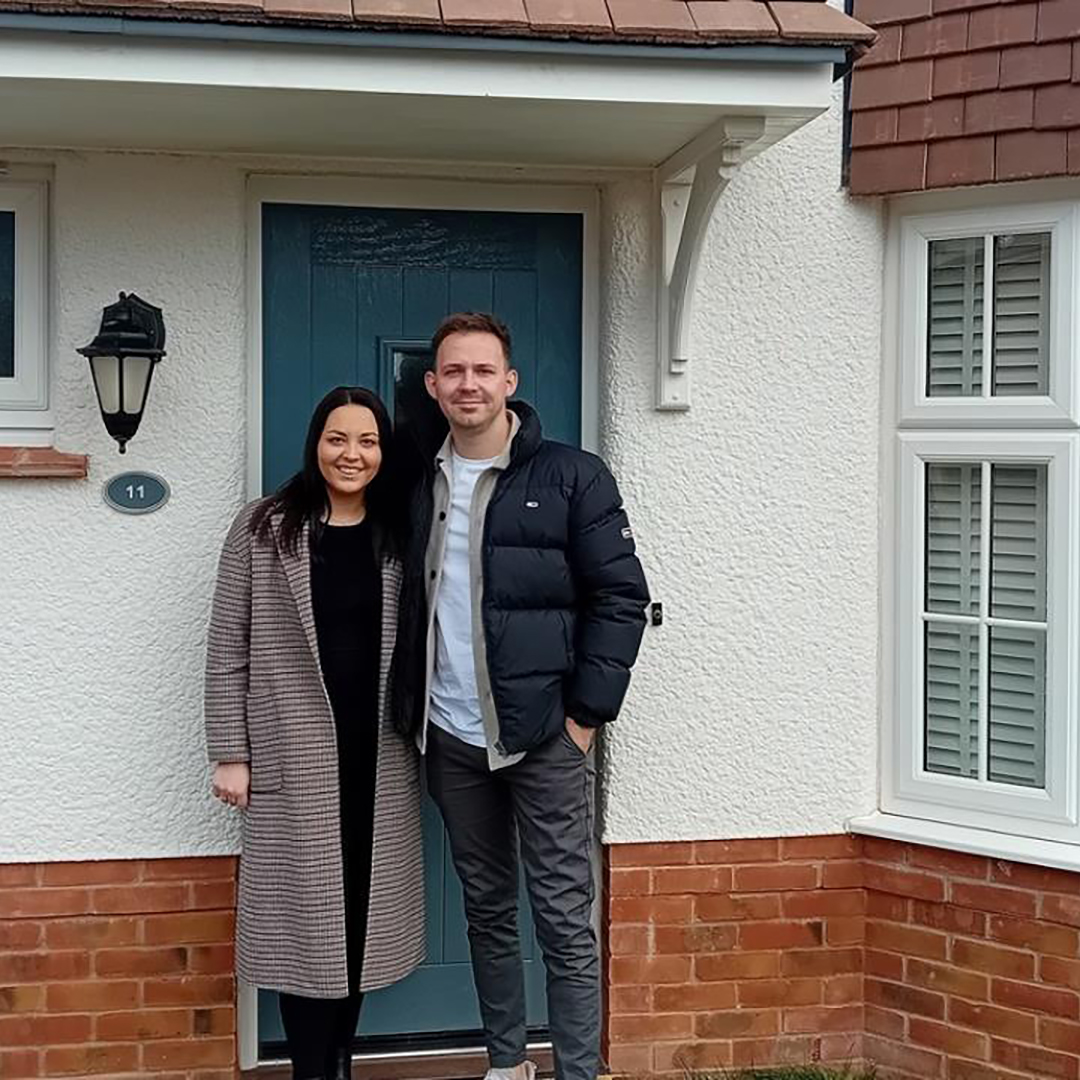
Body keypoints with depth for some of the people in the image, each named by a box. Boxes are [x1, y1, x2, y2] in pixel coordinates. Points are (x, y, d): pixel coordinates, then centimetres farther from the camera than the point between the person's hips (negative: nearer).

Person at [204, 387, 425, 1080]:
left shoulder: (397, 536, 8)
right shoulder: (264, 529, -2)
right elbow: (227, 648, -3)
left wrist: (422, 739, 8)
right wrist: (230, 753, -6)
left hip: (379, 756, 3)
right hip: (296, 755, -3)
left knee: (362, 908, 9)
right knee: (307, 910, 1)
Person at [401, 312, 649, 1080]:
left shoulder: (572, 477, -5)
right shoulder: (416, 484, 7)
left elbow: (620, 598, -6)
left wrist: (586, 714, -10)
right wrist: (408, 712, 8)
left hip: (545, 735, -4)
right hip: (450, 738, 4)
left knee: (564, 918, 1)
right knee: (487, 909, 15)